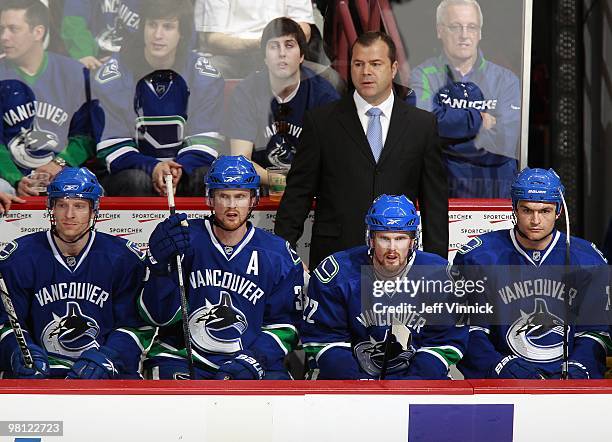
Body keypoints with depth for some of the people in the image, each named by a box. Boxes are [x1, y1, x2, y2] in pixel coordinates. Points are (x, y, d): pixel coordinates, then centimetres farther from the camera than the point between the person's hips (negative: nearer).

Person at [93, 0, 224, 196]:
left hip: (185, 169, 1)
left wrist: (179, 169, -27)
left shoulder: (205, 75, -1)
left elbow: (203, 143, -6)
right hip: (133, 170, -1)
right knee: (137, 181, -35)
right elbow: (112, 147, -10)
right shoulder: (112, 75, -6)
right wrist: (152, 168, -28)